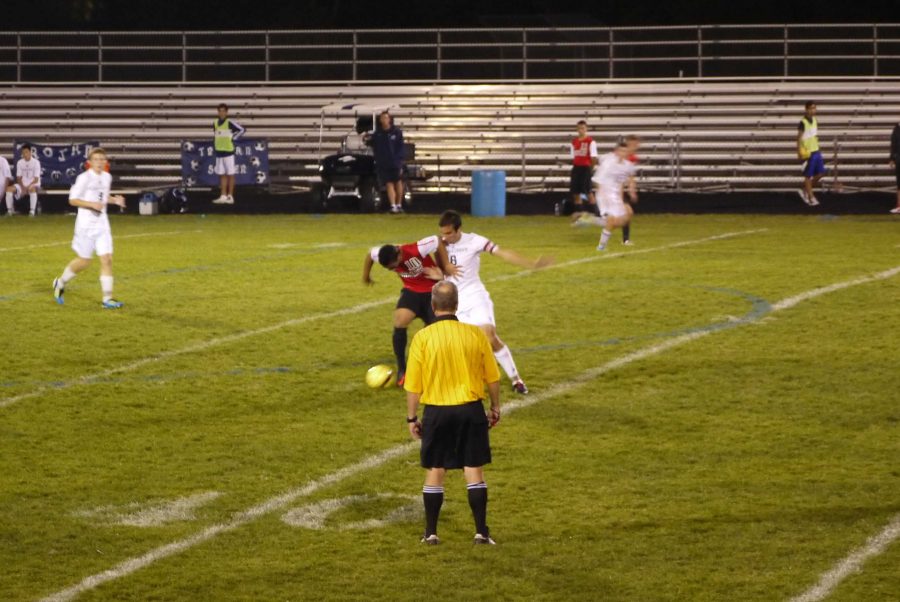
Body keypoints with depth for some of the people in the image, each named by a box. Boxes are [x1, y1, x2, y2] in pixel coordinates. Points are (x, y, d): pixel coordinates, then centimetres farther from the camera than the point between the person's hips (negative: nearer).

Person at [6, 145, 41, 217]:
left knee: (32, 189, -41)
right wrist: (23, 187, -13)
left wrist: (28, 186, -25)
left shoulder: (36, 162, -9)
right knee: (9, 189, -21)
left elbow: (36, 179, -12)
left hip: (33, 184, -4)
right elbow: (19, 178, 5)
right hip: (22, 184, 4)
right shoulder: (20, 163, 4)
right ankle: (10, 210, -12)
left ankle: (32, 211, -38)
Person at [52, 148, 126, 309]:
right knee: (84, 261, 2)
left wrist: (115, 200, 3)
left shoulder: (107, 177, 7)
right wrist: (92, 204, -23)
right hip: (86, 224, -5)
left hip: (102, 224, 5)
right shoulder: (84, 178, -12)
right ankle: (61, 283, 28)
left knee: (107, 259, -4)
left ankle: (107, 299, -4)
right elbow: (72, 200, -11)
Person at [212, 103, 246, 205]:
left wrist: (234, 138, -9)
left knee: (230, 174, 0)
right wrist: (215, 142, 14)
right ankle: (223, 196, 8)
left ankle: (230, 196, 2)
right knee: (222, 175, 6)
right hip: (219, 152, 6)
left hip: (228, 152, -6)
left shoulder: (230, 122, -8)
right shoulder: (215, 123, 11)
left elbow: (242, 130, -11)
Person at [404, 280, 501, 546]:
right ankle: (481, 531, 6)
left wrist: (412, 418, 7)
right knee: (474, 471, 7)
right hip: (471, 410, 1)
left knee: (435, 472, 11)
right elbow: (493, 378, 4)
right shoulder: (475, 334, -5)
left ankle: (431, 532, 15)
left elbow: (413, 385, -5)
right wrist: (495, 407, 18)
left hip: (437, 412, -1)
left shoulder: (422, 338, -10)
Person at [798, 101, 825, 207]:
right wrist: (800, 152, -21)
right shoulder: (803, 122, -13)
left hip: (816, 151, 8)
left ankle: (805, 190, 22)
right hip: (807, 153, -8)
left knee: (820, 173, 7)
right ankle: (811, 198, 8)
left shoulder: (814, 121, 10)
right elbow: (799, 137, -15)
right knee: (808, 176, 1)